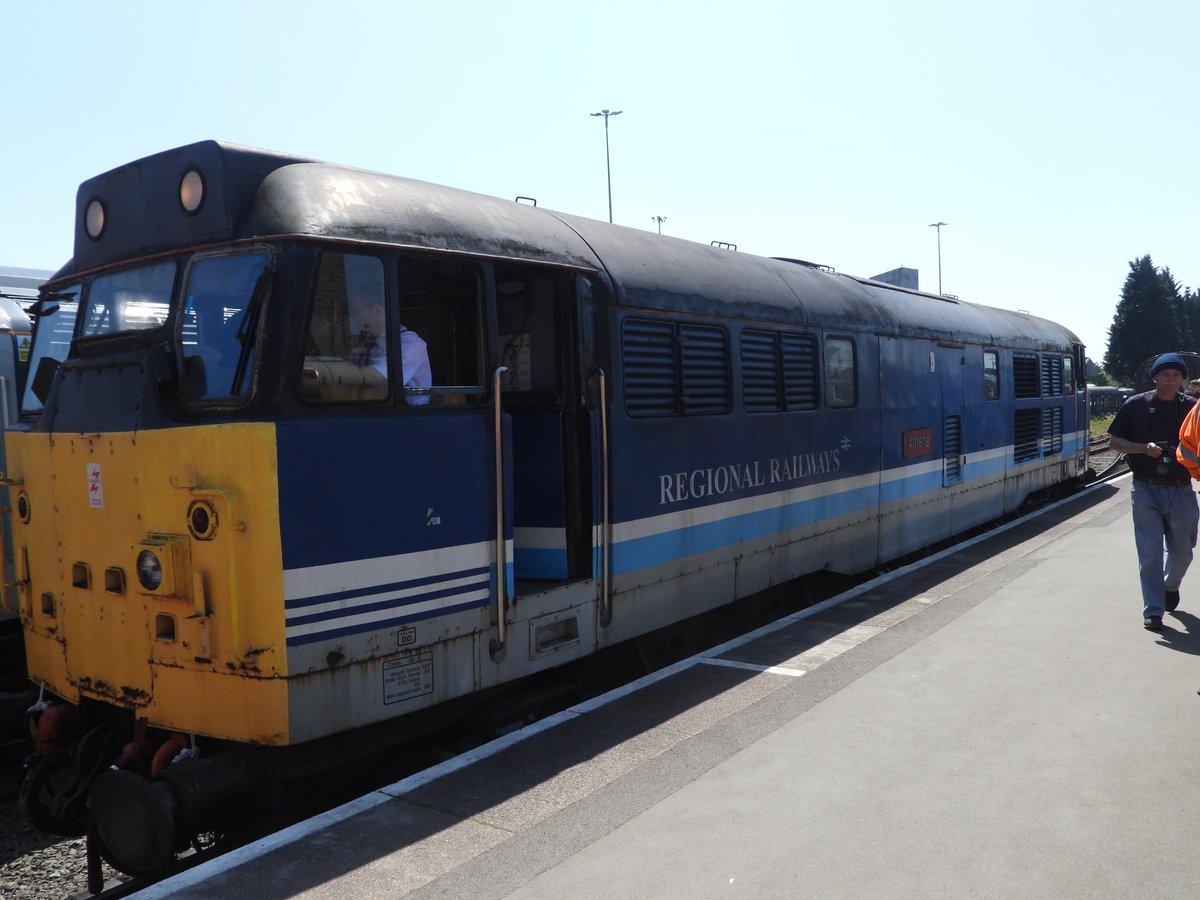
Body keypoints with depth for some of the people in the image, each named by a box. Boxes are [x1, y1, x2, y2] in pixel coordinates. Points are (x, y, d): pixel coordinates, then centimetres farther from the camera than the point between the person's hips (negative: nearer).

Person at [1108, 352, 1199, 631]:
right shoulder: (1136, 405, -2)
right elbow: (1113, 441, 2)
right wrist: (1144, 448, -13)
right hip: (1146, 490, -2)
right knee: (1150, 552, -3)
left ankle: (1170, 586, 46)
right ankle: (1153, 611, 3)